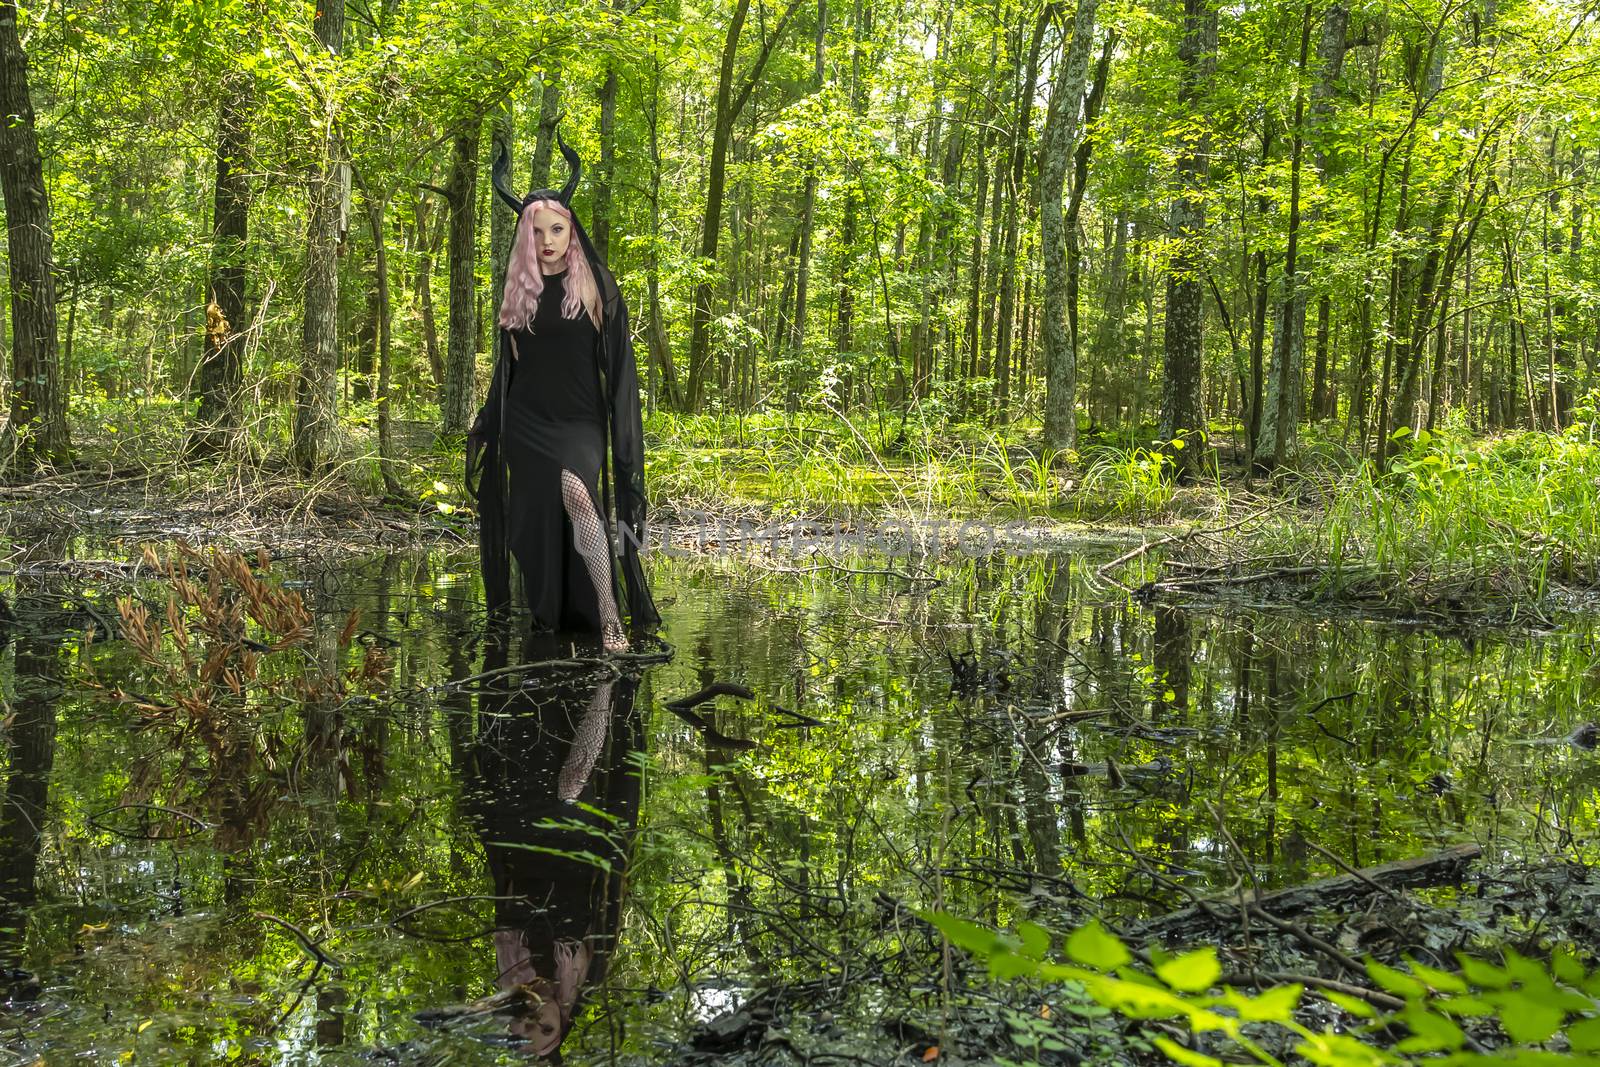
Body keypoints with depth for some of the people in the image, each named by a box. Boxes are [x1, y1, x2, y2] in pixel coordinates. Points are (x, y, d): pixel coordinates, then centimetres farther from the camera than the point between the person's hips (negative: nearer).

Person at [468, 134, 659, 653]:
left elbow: (617, 361, 0)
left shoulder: (597, 287, 0)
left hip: (579, 420, -4)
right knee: (534, 517, 4)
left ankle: (609, 615, -27)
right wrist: (485, 424, 16)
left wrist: (623, 432, -7)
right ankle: (546, 616, 20)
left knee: (576, 492, -28)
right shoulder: (518, 290, 9)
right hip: (525, 420, 4)